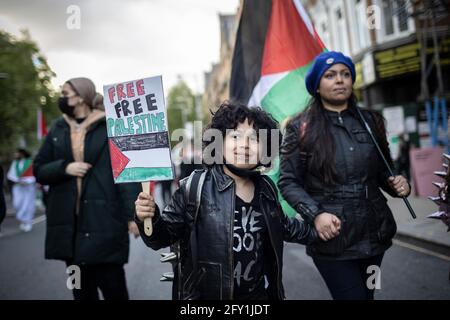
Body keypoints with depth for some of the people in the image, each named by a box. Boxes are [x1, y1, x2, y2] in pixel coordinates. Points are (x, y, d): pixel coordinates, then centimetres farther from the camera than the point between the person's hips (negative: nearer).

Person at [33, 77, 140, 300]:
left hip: (104, 222, -5)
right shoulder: (58, 129, 13)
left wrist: (132, 214, -14)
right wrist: (64, 167, -7)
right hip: (69, 224, 5)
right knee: (81, 290, 14)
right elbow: (39, 169, 14)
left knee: (113, 287, 1)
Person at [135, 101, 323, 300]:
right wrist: (150, 219, -31)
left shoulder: (266, 188, -1)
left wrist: (317, 232, 26)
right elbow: (163, 237, -12)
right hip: (206, 294, -4)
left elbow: (283, 226, 18)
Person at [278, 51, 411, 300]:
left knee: (366, 294, 18)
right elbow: (288, 182, -6)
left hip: (374, 233, 5)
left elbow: (383, 172, 17)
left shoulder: (370, 121, 8)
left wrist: (397, 184, -5)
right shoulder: (300, 128, -4)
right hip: (332, 237, -4)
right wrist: (315, 214, -21)